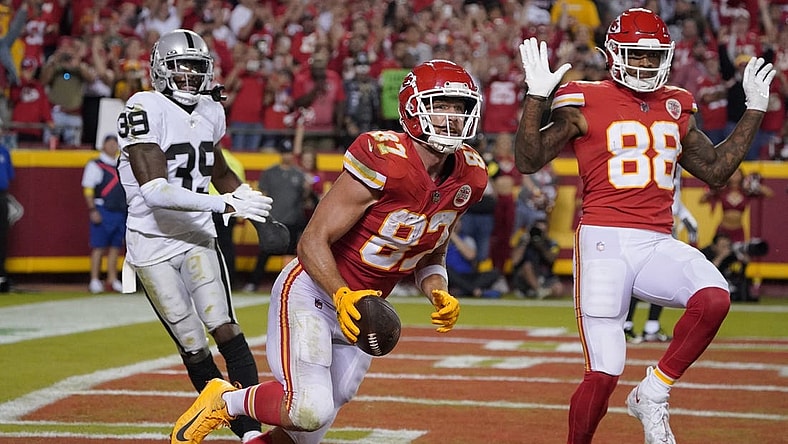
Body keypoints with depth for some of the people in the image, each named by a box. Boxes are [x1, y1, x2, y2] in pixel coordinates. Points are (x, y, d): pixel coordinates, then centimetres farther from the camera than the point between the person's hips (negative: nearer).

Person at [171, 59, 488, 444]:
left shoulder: (467, 179, -2)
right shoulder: (385, 162, -24)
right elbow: (312, 241, -21)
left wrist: (439, 296, -8)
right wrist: (342, 295, -36)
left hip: (358, 310, 7)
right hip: (313, 293, -7)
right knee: (310, 410, -27)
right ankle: (224, 401, 1)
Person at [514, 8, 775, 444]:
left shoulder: (674, 108, 16)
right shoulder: (586, 105, -1)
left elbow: (715, 170, 25)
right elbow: (527, 161, -5)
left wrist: (755, 109, 23)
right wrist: (537, 96, -16)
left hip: (658, 244, 5)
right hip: (605, 244, -5)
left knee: (714, 299, -26)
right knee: (602, 375, -7)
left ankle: (652, 394, -7)